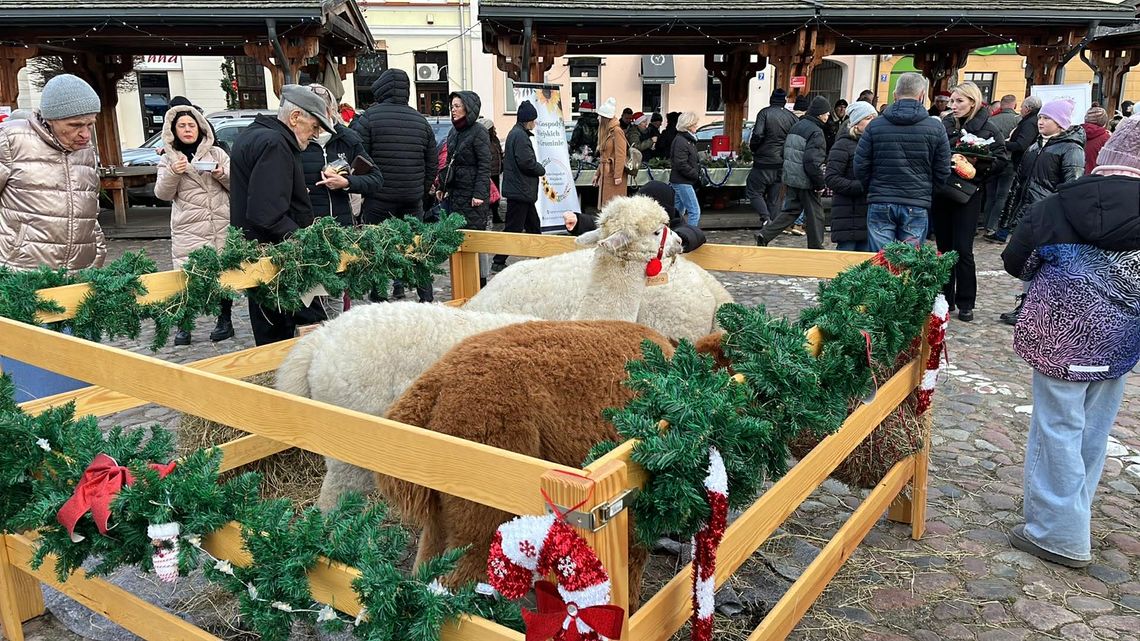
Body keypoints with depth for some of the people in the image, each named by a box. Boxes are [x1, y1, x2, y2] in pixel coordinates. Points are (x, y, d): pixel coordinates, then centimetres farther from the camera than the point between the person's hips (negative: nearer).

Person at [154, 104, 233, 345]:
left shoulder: (217, 154, 13)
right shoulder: (168, 160, 12)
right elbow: (162, 193, 3)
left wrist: (223, 175, -7)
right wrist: (173, 173, -14)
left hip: (222, 226, 1)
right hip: (187, 230, -1)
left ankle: (225, 320, 15)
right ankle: (184, 325, 2)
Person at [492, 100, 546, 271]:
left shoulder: (516, 133, 16)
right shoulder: (520, 135, -17)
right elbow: (526, 161, -24)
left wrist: (538, 168, 6)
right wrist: (541, 169, -7)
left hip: (522, 191, 11)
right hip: (520, 191, -11)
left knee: (533, 225, 18)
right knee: (513, 228, -4)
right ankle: (498, 262, 1)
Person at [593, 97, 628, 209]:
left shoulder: (617, 131, -11)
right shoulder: (605, 131, 15)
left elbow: (620, 155, -16)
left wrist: (618, 175, -20)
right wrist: (597, 173, 18)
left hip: (613, 174, -9)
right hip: (605, 173, 9)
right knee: (605, 204, 9)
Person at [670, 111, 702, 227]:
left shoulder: (688, 139, 16)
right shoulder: (681, 141, -16)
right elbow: (682, 165, -21)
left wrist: (696, 173, 6)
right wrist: (696, 175, -13)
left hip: (681, 181, 10)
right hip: (682, 182, -10)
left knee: (679, 211, 15)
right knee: (695, 211, -11)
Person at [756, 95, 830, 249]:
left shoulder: (797, 126, 11)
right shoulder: (816, 132, -16)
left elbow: (786, 152, 17)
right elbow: (813, 162, -23)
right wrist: (820, 184, -15)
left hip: (791, 178, 8)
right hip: (807, 182, -8)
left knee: (790, 210, 15)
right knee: (815, 214, 5)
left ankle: (765, 235, 2)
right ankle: (816, 247, 15)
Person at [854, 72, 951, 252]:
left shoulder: (875, 126, 0)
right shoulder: (936, 128, 0)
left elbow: (860, 166, 0)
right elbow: (943, 171, 3)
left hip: (880, 205, 0)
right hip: (917, 207, 0)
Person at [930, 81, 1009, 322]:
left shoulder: (986, 129, -2)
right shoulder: (944, 125, 6)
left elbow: (1002, 158, -3)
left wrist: (977, 165, -17)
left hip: (968, 195, -3)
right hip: (941, 193, 3)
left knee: (962, 249, -3)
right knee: (944, 247, 9)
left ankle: (965, 303, 9)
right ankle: (945, 298, 20)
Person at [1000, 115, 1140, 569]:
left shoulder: (1057, 207, -8)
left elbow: (1016, 262, 0)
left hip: (1061, 334, -2)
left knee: (1058, 428, 5)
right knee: (1091, 432, 14)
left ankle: (1060, 534, 10)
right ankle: (1070, 515, 30)